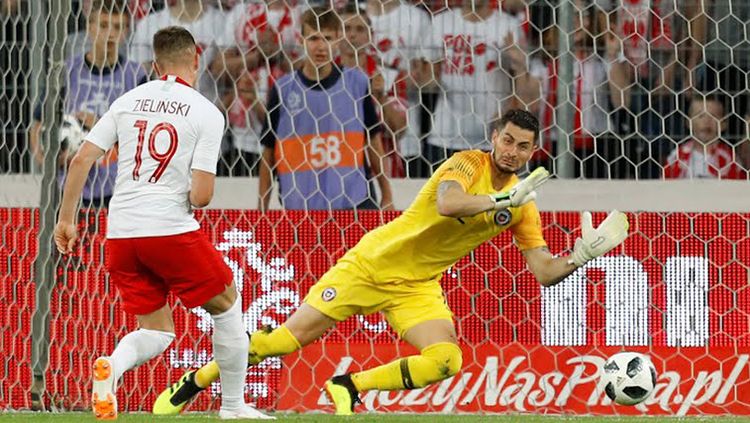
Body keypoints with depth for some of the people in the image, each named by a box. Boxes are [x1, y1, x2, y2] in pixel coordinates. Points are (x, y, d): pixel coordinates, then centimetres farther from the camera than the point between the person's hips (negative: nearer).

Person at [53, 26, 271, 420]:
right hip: (171, 228, -4)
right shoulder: (207, 113, -3)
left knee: (157, 332, 15)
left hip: (120, 233, 4)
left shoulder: (128, 101, 9)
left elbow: (82, 158, 4)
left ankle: (111, 366, -17)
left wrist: (66, 218, 13)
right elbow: (201, 195, -10)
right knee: (226, 304, 18)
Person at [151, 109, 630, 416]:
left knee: (446, 360, -22)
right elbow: (447, 203, -37)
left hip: (418, 287, 5)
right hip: (373, 262, -5)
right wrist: (504, 199, -41)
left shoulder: (523, 206, 1)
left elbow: (545, 271, 0)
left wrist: (582, 255, -16)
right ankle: (193, 383, 11)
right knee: (290, 336, -6)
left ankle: (350, 386, -3)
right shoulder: (468, 163, -15)